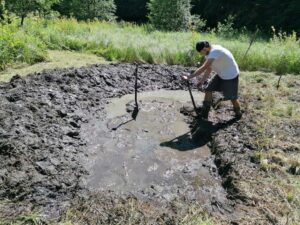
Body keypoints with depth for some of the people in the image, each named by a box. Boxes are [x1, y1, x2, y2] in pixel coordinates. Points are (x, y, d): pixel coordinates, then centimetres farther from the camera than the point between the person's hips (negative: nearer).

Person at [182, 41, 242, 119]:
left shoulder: (214, 52, -32)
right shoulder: (210, 52, -3)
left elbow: (203, 68, -37)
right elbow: (208, 68, 3)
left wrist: (189, 77, -35)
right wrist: (202, 81, -4)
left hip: (231, 75, -9)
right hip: (221, 74, 9)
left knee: (232, 97, 5)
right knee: (208, 89, 2)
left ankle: (238, 113, 34)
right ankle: (204, 114, 10)